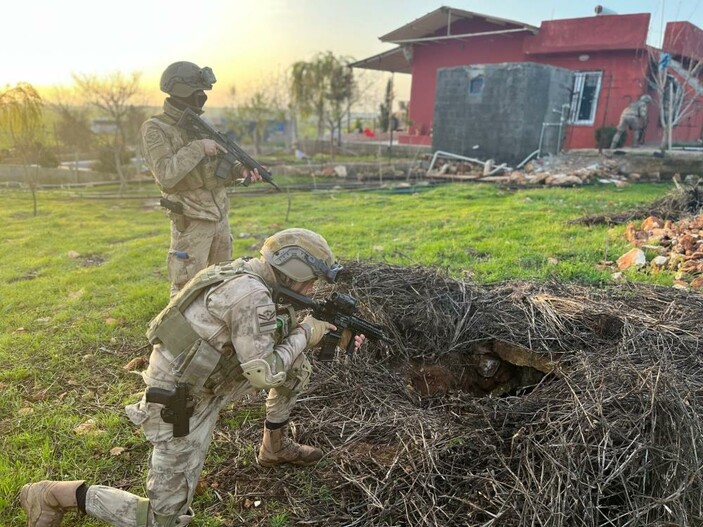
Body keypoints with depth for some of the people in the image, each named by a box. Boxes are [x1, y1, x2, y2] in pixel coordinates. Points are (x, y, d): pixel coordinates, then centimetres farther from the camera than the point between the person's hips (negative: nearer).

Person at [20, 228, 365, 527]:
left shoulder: (249, 276, 1)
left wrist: (330, 336, 4)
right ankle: (53, 495, 13)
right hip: (180, 405, -9)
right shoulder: (251, 296, -28)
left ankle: (275, 447, 27)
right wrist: (304, 335, -12)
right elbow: (264, 375, -25)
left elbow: (272, 338, 13)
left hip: (205, 382, 9)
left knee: (297, 365, 9)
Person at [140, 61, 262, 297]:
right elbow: (166, 175, -23)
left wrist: (240, 170, -4)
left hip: (220, 217, 7)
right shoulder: (155, 129, -9)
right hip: (190, 222, -7)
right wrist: (198, 147, -18)